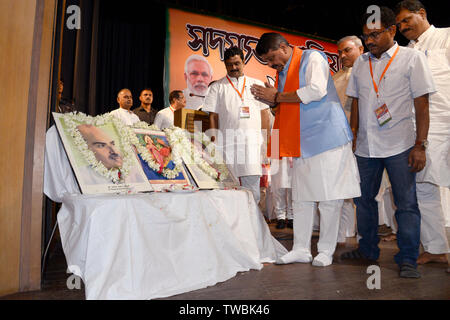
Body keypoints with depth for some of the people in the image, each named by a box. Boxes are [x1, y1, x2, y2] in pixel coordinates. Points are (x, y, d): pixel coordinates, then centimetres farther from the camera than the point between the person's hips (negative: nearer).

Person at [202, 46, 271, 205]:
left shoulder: (257, 85, 15)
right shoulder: (217, 87, 10)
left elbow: (264, 113, 13)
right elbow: (213, 116, 6)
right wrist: (214, 143, -2)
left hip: (253, 141, 1)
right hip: (227, 143, -1)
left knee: (252, 185, 0)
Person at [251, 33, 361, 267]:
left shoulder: (313, 58, -5)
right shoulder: (283, 72, 18)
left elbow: (317, 90, -21)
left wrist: (278, 96, -14)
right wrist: (269, 97, 3)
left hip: (326, 137, -7)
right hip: (301, 143, 8)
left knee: (329, 196, -1)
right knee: (301, 197, 7)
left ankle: (326, 251, 10)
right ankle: (301, 250, 16)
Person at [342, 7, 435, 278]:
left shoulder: (412, 58, -1)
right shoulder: (361, 63, 12)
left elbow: (422, 105, -5)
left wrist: (420, 145, -11)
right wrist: (353, 135, 11)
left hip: (400, 146, -4)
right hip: (366, 146, 5)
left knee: (406, 204, 0)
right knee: (364, 200, 11)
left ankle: (408, 260, 12)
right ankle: (368, 250, 27)